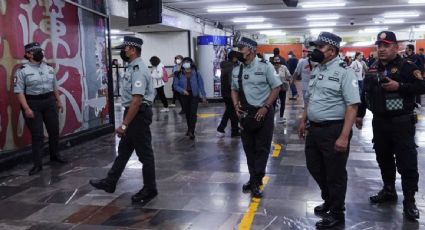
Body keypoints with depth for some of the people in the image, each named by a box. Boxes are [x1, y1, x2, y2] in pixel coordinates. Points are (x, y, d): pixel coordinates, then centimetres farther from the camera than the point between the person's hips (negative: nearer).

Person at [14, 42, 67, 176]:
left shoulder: (49, 68, 8)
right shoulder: (22, 71, -9)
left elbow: (55, 87, 17)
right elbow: (19, 91, -13)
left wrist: (58, 102, 16)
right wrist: (26, 108, -20)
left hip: (49, 102, 5)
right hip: (33, 104, -5)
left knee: (54, 131, 12)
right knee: (37, 135, -3)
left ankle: (55, 155, 33)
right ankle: (37, 164, 5)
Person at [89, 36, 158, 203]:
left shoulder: (138, 70, -22)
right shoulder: (132, 67, 11)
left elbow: (137, 100, -27)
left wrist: (124, 125, -25)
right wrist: (125, 121, 20)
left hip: (139, 114, -10)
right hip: (132, 112, 10)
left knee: (144, 153, 2)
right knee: (123, 150, 18)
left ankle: (149, 190, 15)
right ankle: (110, 183, 29)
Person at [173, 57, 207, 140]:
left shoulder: (196, 73, -5)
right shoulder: (179, 74, -4)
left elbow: (201, 85, -2)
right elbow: (176, 85, -2)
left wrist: (203, 96, -3)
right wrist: (182, 90, -19)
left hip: (194, 95, -2)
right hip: (184, 96, 2)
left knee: (193, 113, -11)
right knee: (187, 113, 13)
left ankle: (191, 131, -11)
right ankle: (189, 128, 33)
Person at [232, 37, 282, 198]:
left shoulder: (265, 67, -8)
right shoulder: (236, 70, 7)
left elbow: (276, 88, -7)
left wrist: (265, 107, -15)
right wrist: (236, 105, -1)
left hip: (263, 112, -5)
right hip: (245, 113, 5)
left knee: (262, 148, 0)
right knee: (248, 148, 11)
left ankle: (255, 182, 7)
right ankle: (255, 179, 24)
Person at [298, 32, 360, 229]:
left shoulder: (344, 72, -15)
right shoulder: (316, 70, 10)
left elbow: (352, 106, -20)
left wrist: (344, 136, -25)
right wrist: (303, 121, 20)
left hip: (334, 130, -8)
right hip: (314, 129, 8)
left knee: (335, 174, 6)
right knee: (314, 167, 20)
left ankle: (336, 213, 24)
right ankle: (328, 200, 42)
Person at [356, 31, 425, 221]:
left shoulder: (406, 66, -8)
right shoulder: (373, 69, 10)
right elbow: (365, 93, 17)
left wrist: (399, 86, -24)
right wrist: (360, 114, 18)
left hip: (402, 123, -6)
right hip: (379, 122, 6)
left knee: (407, 163, -1)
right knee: (383, 159, 16)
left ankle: (409, 201, 8)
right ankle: (389, 190, 32)